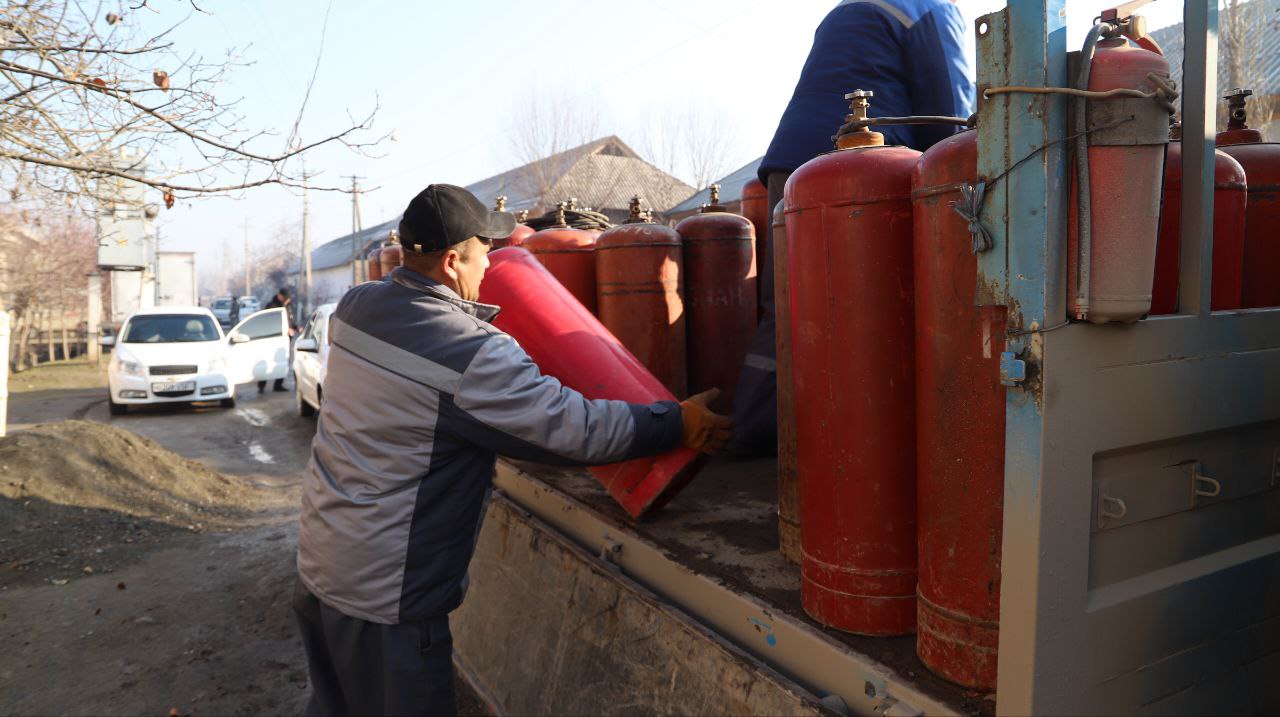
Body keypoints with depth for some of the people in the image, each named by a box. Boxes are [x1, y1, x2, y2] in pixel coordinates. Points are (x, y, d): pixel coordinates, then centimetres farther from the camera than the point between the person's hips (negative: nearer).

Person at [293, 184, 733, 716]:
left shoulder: (353, 306, -2)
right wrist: (678, 423, -14)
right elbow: (575, 428, -24)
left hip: (319, 562, 8)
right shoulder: (472, 354, -25)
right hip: (383, 595, -8)